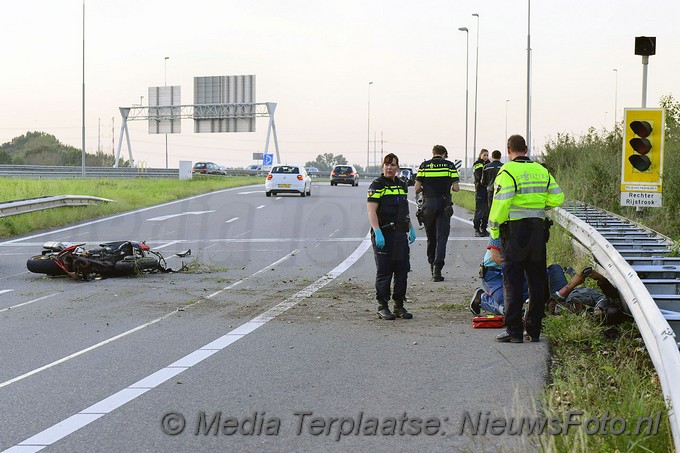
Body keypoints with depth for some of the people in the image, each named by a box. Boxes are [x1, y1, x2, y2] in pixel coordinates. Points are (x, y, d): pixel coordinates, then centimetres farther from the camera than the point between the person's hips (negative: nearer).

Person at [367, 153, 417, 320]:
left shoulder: (402, 185, 15)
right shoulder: (377, 185, -7)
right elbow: (371, 211, -14)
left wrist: (411, 228, 22)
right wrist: (377, 232, -23)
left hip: (400, 234, 7)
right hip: (383, 235, -6)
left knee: (402, 270, 7)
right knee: (384, 272, -2)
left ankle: (399, 305, 16)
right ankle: (382, 307, 5)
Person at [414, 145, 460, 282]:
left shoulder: (424, 165, 2)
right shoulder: (449, 165, 0)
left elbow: (417, 188, -3)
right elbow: (456, 188, -4)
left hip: (428, 204, 1)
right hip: (444, 206, -1)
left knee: (431, 238, 16)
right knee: (441, 237, -3)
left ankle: (432, 265, 23)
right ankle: (437, 268, -15)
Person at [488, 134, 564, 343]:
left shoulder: (508, 171, -9)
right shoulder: (541, 170, 9)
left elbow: (500, 203, -15)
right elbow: (557, 197, 7)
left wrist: (494, 229, -6)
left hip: (515, 230, -5)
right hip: (537, 230, 5)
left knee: (513, 281, -1)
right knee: (537, 281, 11)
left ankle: (514, 331, -3)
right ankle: (534, 329, 15)